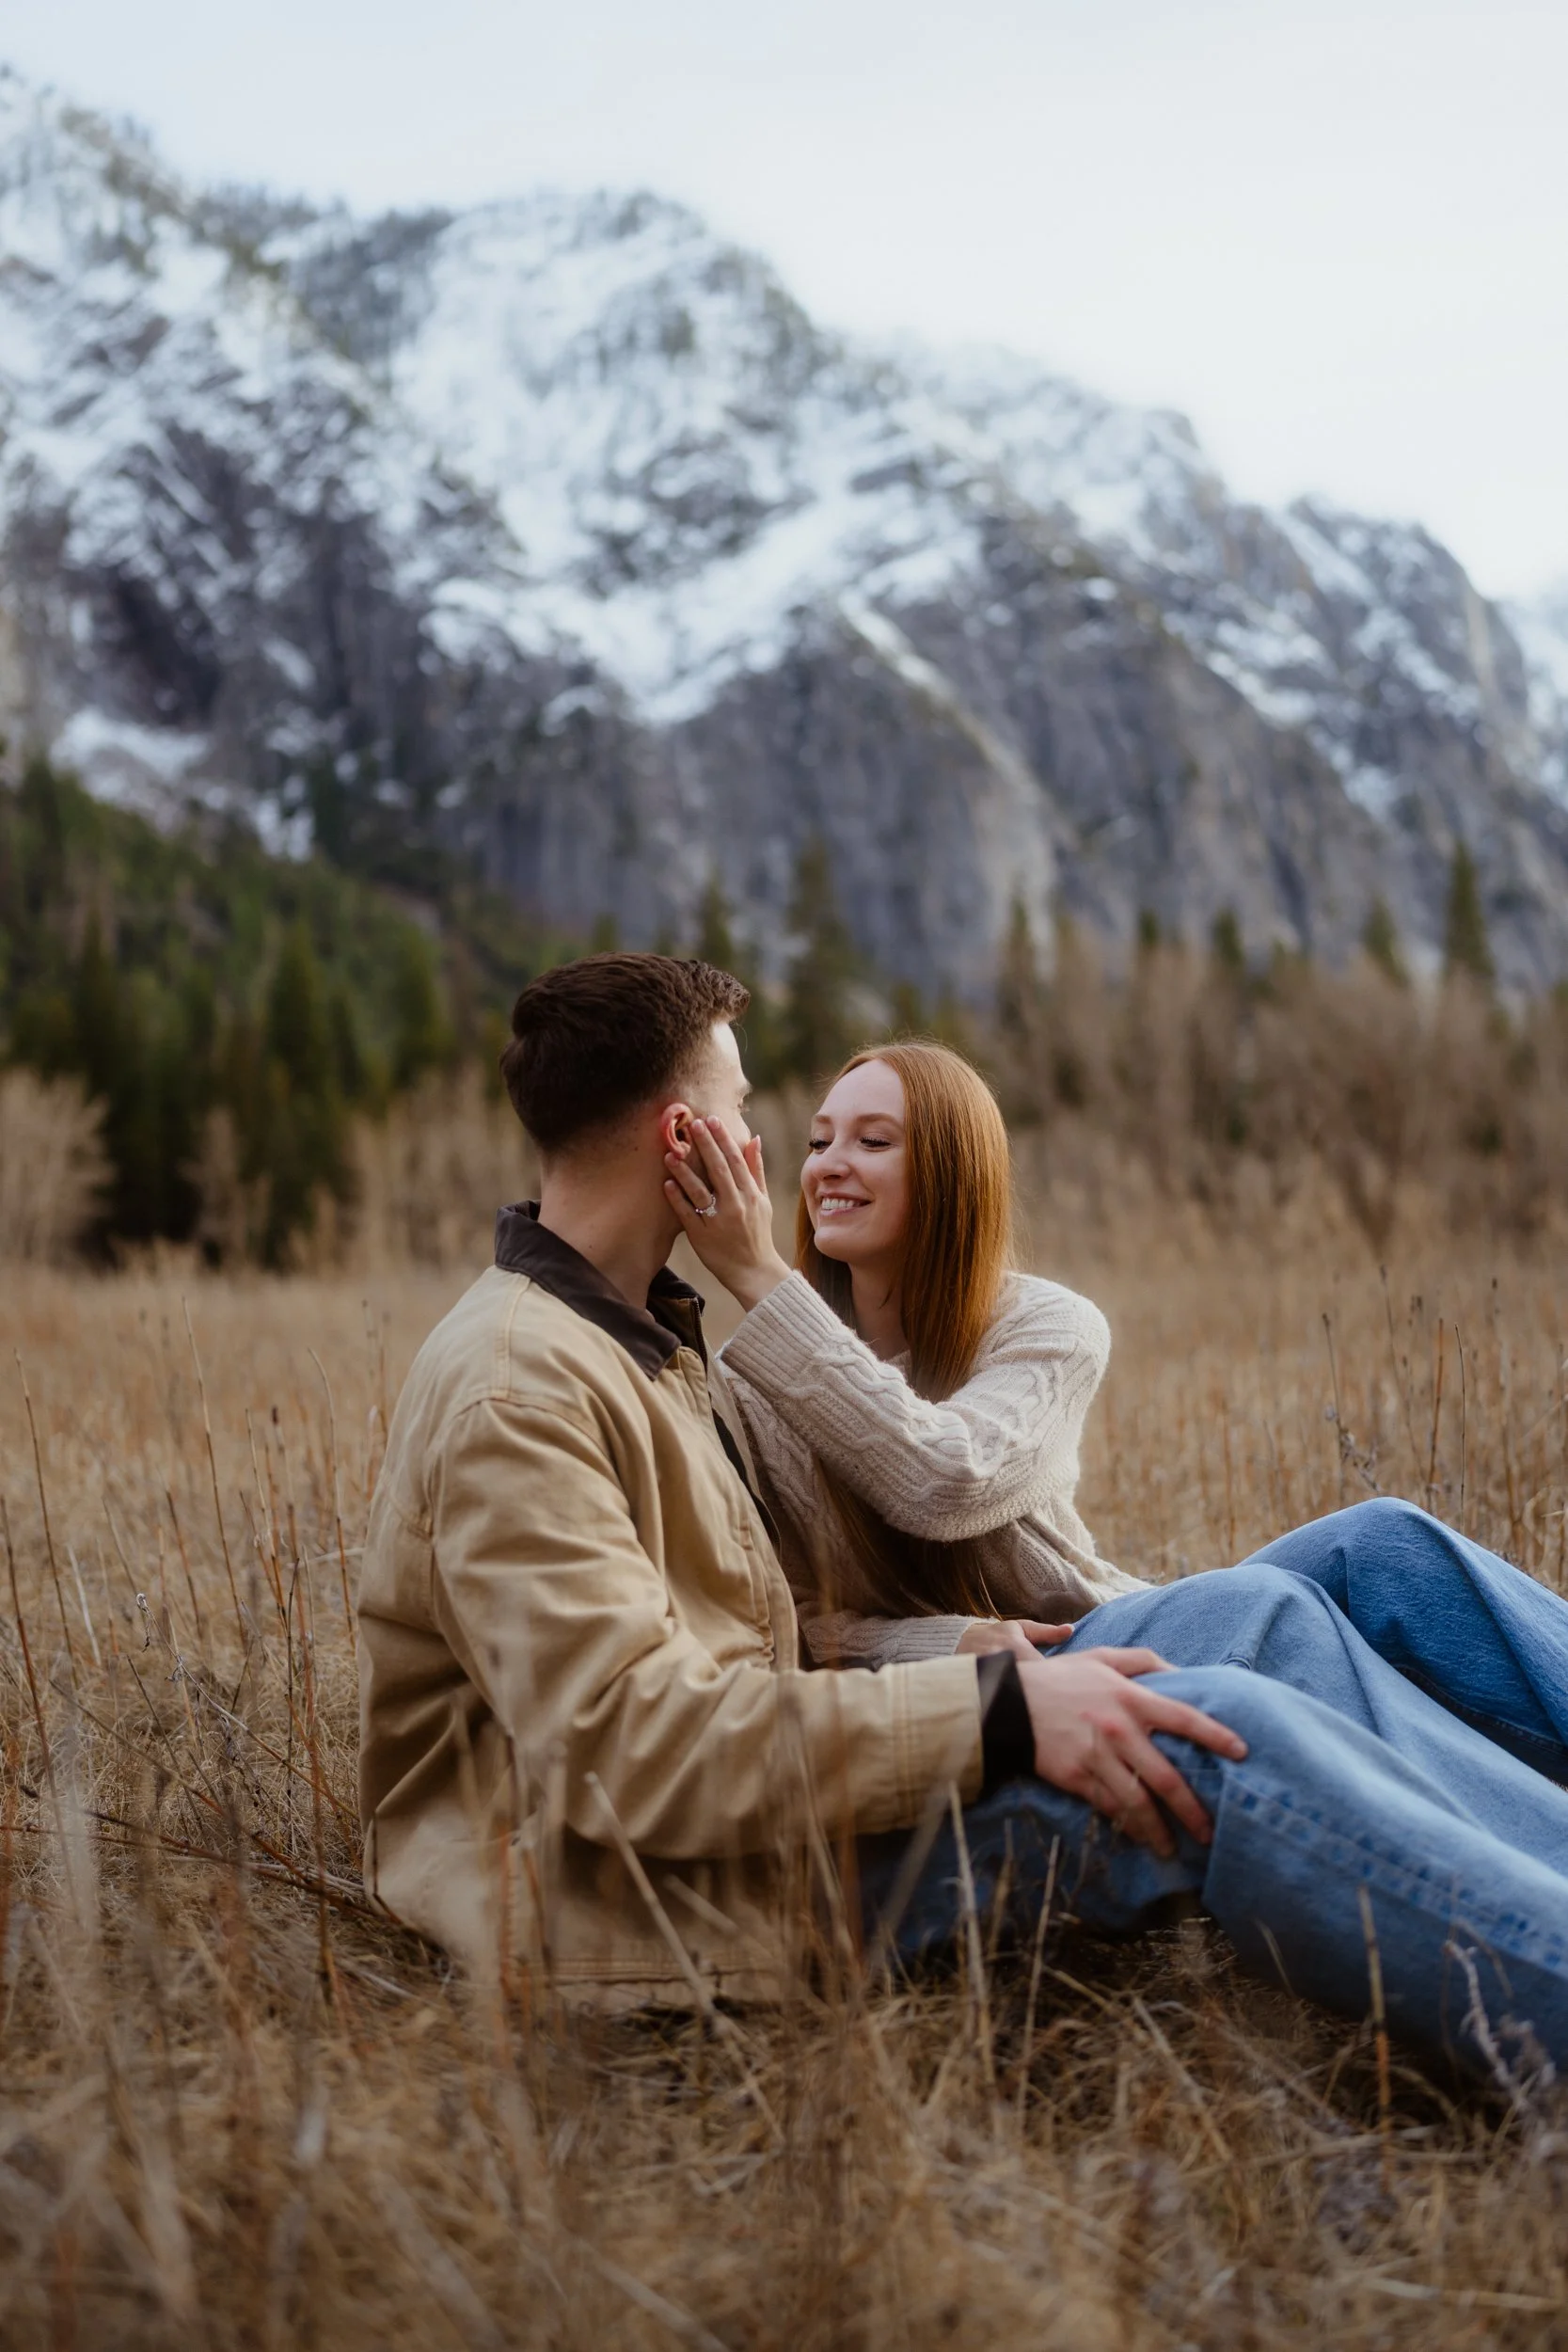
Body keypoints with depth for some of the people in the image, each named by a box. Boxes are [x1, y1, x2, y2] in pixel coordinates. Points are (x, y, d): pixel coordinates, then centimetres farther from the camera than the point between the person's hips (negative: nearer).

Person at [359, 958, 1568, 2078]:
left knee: (1264, 1616, -2)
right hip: (689, 1895, -10)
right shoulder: (514, 1386, -16)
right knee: (1213, 1738, -26)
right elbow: (621, 1744, -26)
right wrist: (996, 1714, -27)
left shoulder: (649, 1337, 18)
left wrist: (988, 1657, 0)